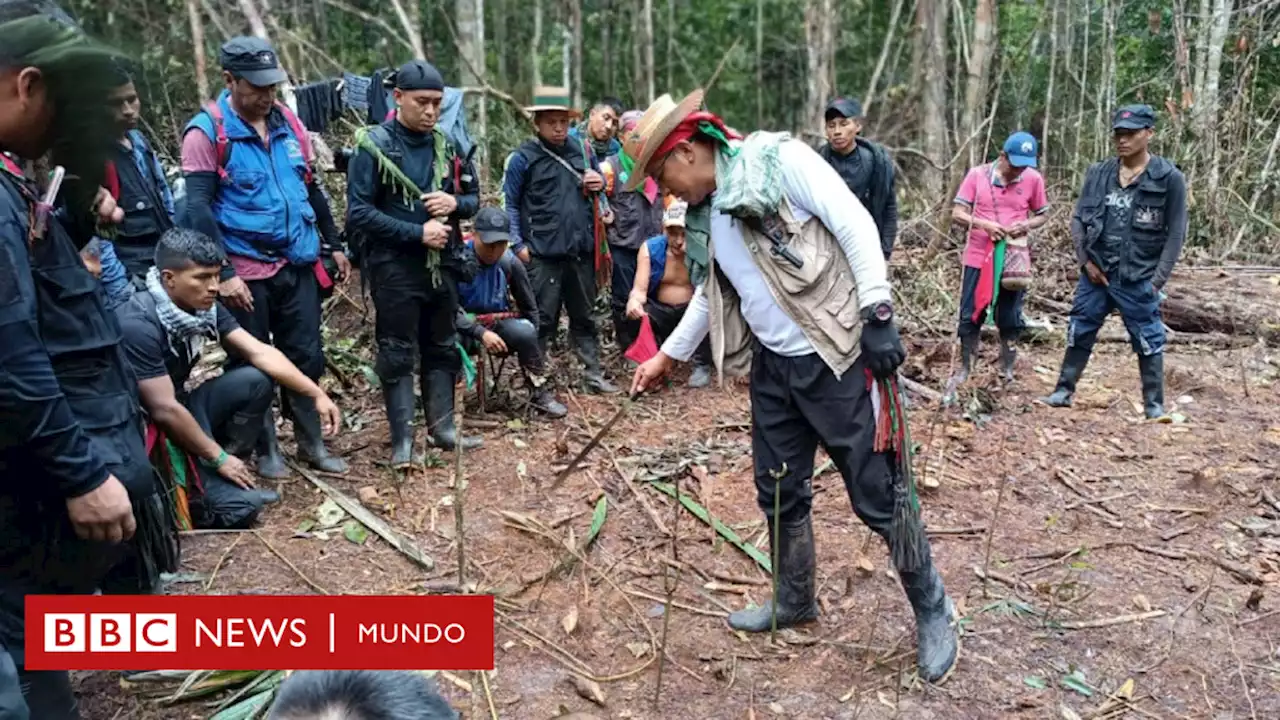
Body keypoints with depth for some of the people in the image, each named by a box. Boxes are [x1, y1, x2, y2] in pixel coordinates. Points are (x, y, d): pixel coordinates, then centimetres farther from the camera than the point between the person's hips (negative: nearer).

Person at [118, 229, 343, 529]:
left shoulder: (204, 306, -6)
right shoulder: (138, 326, -29)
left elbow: (259, 352, -7)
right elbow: (164, 410, -28)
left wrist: (317, 394, -15)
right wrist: (219, 457, -19)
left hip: (180, 407, 9)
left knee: (255, 381, -10)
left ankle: (220, 475, -1)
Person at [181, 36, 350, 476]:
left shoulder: (288, 122, 7)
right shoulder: (206, 132, -10)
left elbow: (311, 188, 16)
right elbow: (198, 208, -14)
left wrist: (334, 244, 17)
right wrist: (223, 273, -18)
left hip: (298, 264, 5)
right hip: (246, 272, -5)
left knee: (307, 357, 10)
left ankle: (312, 444, 24)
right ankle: (265, 448, 24)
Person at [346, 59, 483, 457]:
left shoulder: (445, 145, 7)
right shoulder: (374, 147, -9)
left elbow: (473, 197, 14)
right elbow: (359, 213, -14)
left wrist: (455, 203, -9)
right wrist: (417, 233, -18)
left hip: (442, 264, 6)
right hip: (395, 268, -5)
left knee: (442, 349, 13)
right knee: (397, 354, 2)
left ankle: (442, 427, 25)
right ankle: (402, 440, 10)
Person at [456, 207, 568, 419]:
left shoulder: (510, 262, -6)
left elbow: (529, 307, 6)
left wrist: (531, 343, 6)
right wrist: (481, 332, -33)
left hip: (497, 324, 3)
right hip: (464, 327, -3)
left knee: (524, 332, -28)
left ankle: (539, 393, -9)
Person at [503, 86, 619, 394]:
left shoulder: (583, 151, 9)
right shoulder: (523, 158, -5)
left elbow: (601, 179, 24)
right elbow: (510, 204, -4)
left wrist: (600, 183, 0)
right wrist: (517, 244, -13)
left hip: (581, 250, 5)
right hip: (543, 253, -5)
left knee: (584, 315, 15)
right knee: (542, 320, 1)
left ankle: (593, 373, 25)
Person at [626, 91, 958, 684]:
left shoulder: (778, 160, -11)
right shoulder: (704, 214, 12)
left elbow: (856, 226, -15)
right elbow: (710, 294, 24)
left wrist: (876, 314, -20)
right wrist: (667, 356, 28)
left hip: (836, 358, -7)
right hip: (772, 367, 8)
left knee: (879, 493, 1)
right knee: (779, 492, 16)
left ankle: (931, 611, 22)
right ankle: (794, 601, 37)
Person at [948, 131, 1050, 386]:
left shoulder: (1034, 179, -4)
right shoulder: (977, 175, -8)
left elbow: (1043, 215, 8)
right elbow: (957, 214, -8)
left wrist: (1027, 225, -15)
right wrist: (984, 224, -24)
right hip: (978, 258, -1)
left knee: (1010, 319, 10)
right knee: (970, 317, 6)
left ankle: (1007, 371, 24)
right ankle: (964, 370, 19)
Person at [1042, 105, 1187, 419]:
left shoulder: (1169, 178, -6)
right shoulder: (1098, 173, 3)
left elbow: (1176, 233, -4)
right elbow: (1078, 219, 8)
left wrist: (1158, 279, -9)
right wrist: (1085, 261, -2)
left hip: (1139, 280, -3)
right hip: (1095, 273, 3)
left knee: (1148, 341, 5)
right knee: (1080, 333, 10)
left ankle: (1154, 404, 17)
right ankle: (1064, 390, 22)